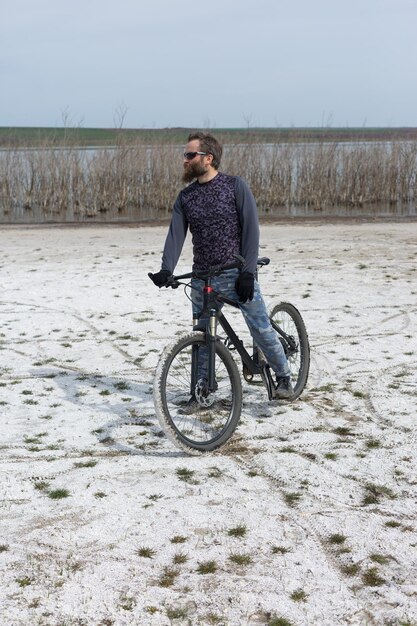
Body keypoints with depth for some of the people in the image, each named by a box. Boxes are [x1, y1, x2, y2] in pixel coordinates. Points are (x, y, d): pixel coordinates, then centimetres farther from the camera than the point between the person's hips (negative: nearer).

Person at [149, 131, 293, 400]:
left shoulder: (235, 186, -4)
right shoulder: (185, 196, 9)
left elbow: (251, 229, -8)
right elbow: (176, 234, 0)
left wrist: (248, 272, -16)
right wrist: (166, 270, -17)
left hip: (237, 274, -4)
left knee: (262, 329, -4)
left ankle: (284, 377, 16)